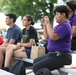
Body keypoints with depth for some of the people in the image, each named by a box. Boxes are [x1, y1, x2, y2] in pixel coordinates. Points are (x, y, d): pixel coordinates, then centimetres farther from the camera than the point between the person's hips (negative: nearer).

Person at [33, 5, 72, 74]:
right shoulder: (58, 26, 19)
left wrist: (48, 23, -16)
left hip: (61, 56, -11)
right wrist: (44, 25, 11)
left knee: (36, 67, -23)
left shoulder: (65, 25, -13)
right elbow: (47, 37, 21)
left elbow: (53, 37, -26)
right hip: (54, 54, 11)